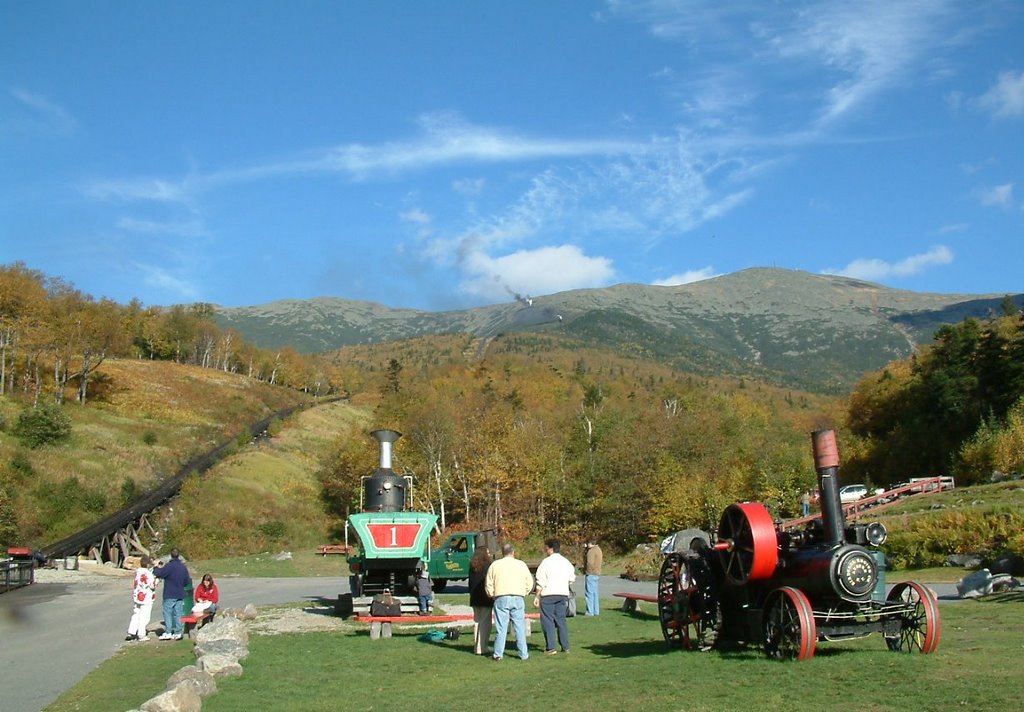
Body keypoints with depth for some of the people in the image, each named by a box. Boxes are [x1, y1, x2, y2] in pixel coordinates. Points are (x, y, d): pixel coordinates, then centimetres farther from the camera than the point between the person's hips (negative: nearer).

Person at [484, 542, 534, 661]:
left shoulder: (495, 565, 6)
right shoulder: (521, 564, 7)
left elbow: (488, 584, 8)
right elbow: (529, 583, 7)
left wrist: (492, 596, 21)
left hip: (501, 598, 0)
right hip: (518, 598, 0)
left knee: (501, 628, 4)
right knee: (520, 628, 5)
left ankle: (498, 654, 6)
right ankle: (523, 654, 6)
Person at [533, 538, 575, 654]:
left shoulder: (546, 562, -8)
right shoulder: (566, 562, 10)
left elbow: (541, 581, -10)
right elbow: (572, 578, 16)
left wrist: (537, 596, -5)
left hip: (548, 594, -5)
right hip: (563, 594, 5)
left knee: (548, 620, 1)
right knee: (561, 620, 11)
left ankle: (551, 647, -2)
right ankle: (565, 647, 10)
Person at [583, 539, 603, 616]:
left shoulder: (591, 551, -16)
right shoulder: (598, 549, 16)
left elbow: (590, 563, -24)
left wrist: (587, 571, -8)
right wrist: (585, 548, 11)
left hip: (590, 574, -10)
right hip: (597, 573, 10)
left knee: (589, 593, -6)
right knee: (595, 593, 13)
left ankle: (590, 612, -7)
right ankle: (596, 611, 17)